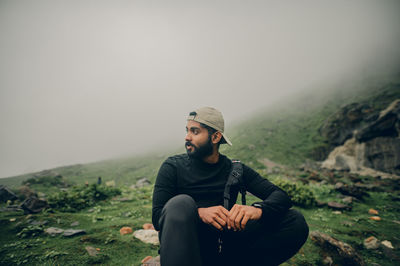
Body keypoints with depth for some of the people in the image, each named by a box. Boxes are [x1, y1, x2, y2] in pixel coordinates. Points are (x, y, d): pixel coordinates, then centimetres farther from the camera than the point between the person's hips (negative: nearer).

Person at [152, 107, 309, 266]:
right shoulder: (173, 166, 2)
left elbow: (281, 196, -1)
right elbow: (157, 217, -8)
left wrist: (258, 209, -24)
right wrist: (199, 213, -26)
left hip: (221, 245, 3)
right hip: (183, 246, -2)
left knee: (296, 222, -14)